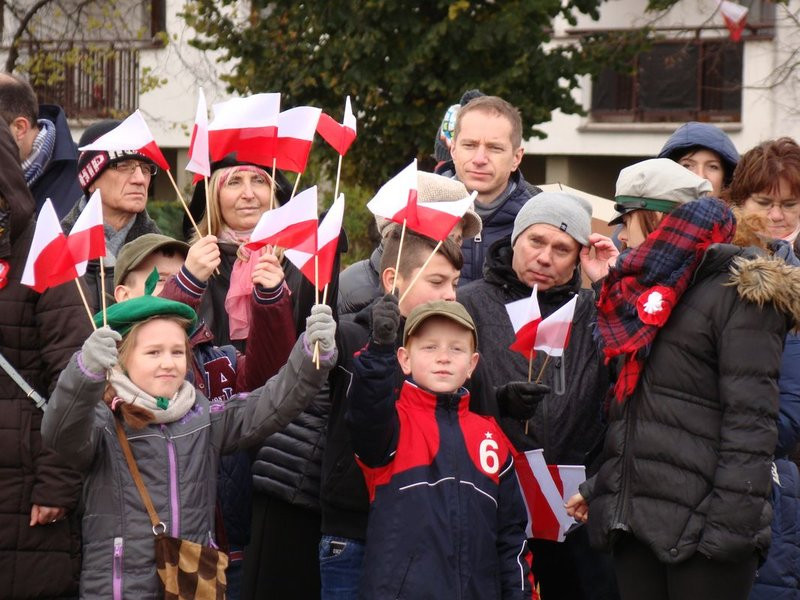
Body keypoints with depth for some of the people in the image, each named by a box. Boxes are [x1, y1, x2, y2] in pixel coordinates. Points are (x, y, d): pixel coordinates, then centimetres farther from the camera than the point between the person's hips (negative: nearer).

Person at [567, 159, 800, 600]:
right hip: (633, 516, 8)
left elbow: (750, 420, -14)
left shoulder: (740, 294, -6)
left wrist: (731, 520, -20)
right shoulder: (645, 292, 19)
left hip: (700, 528, -7)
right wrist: (599, 490, 18)